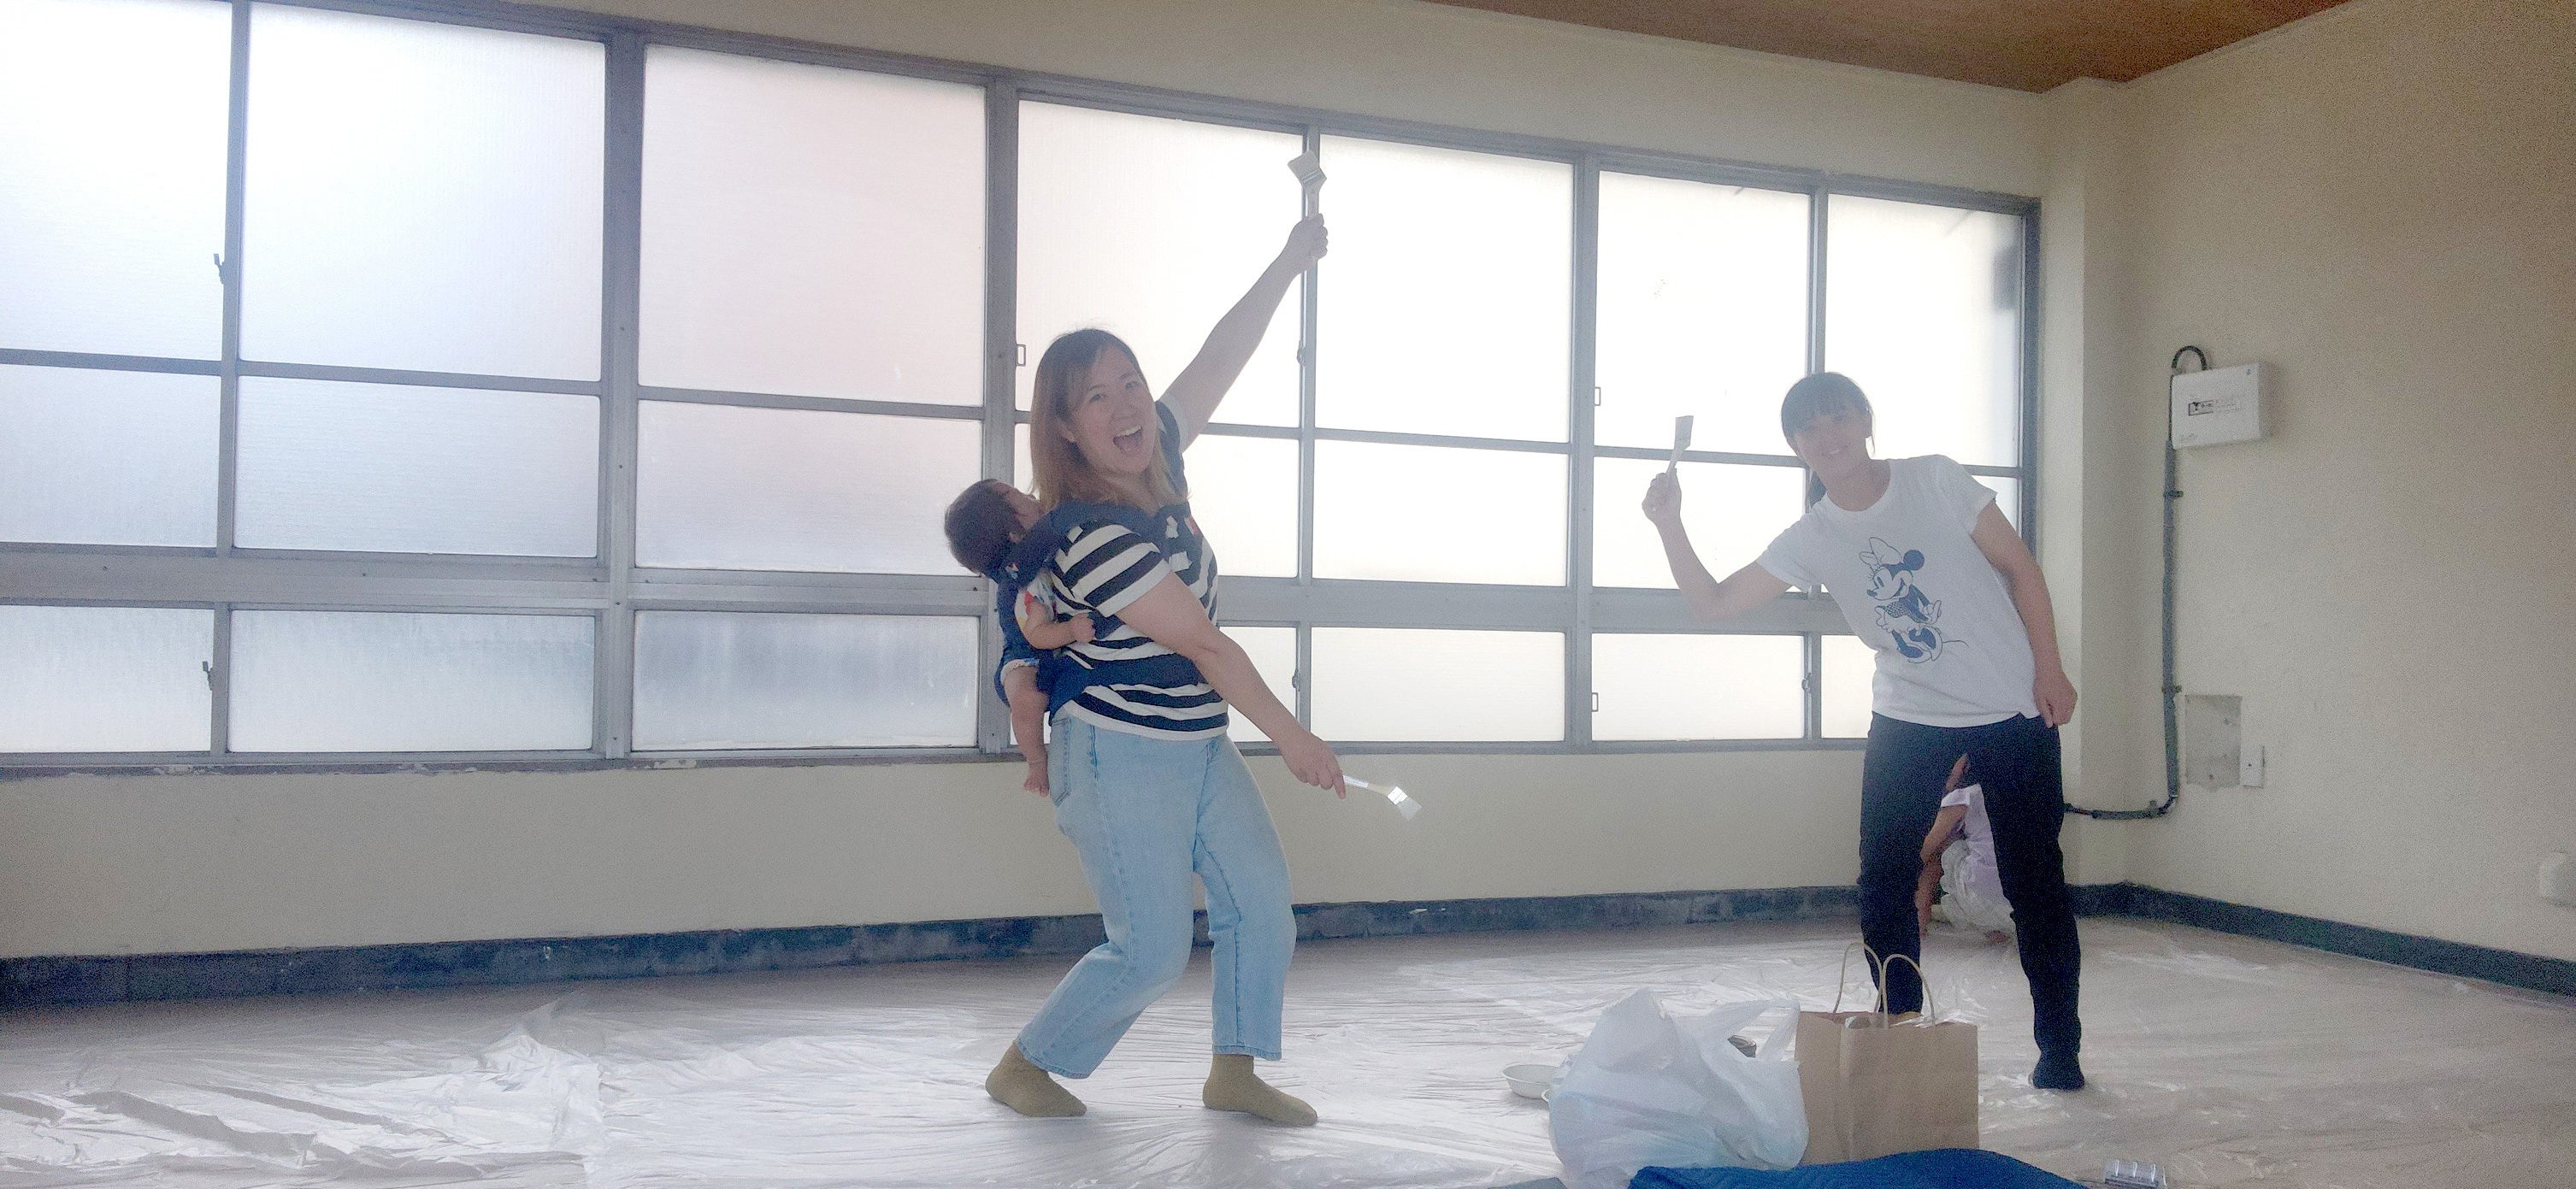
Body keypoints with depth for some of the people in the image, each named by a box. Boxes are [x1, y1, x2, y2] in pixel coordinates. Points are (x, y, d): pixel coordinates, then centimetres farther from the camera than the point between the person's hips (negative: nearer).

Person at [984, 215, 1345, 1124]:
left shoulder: (1155, 457, -2)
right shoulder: (1090, 535, -25)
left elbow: (1220, 357, 8)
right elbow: (1203, 644, -22)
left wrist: (1290, 263, 9)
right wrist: (1293, 737, -16)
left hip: (1199, 746, 9)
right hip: (1120, 756, -8)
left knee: (1261, 902, 8)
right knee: (1152, 952, -3)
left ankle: (1234, 1074, 23)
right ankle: (1023, 1069, 18)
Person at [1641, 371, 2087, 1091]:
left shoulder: (1935, 480, -8)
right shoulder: (1809, 540, -3)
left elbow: (2020, 569, -3)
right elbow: (1712, 604, -7)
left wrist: (2049, 671, -8)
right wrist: (1669, 526, -19)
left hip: (2013, 710, -2)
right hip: (1909, 718, 2)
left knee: (2035, 881, 4)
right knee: (1884, 882, -2)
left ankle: (2059, 1045, 18)